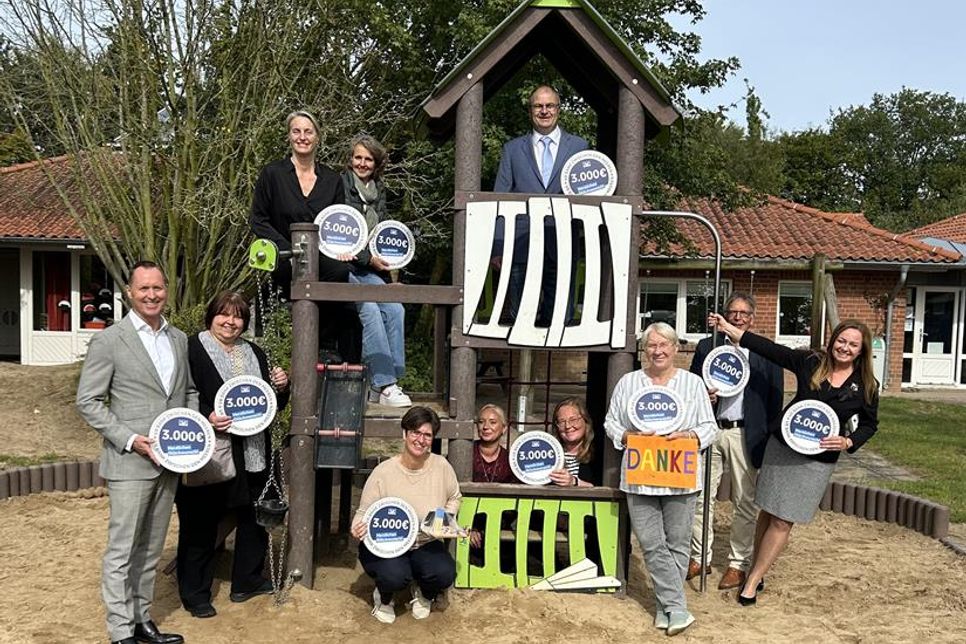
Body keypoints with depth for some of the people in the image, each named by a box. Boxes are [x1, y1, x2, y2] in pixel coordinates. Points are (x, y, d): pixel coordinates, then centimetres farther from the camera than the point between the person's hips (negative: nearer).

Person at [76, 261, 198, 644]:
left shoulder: (179, 339, 9)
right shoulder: (108, 340, -7)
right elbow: (88, 402, -8)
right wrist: (131, 439, -16)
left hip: (170, 463, 6)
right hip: (129, 462, -5)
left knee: (151, 549, 16)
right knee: (122, 551, 3)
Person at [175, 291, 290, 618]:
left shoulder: (255, 354, 15)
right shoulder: (192, 349, -5)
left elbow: (275, 404, 18)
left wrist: (281, 386, -2)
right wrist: (206, 418, -26)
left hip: (252, 453, 6)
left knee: (254, 518, 15)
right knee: (200, 524, 4)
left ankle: (246, 581, 32)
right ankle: (194, 594, 19)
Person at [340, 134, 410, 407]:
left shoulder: (378, 190, 19)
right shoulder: (340, 185, -1)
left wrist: (384, 259, 8)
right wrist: (369, 258, -13)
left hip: (370, 268, 6)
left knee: (395, 309, -17)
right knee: (369, 309, -27)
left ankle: (389, 381, -13)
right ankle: (384, 384, -25)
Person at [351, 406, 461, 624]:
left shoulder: (441, 466, -7)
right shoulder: (383, 472, -15)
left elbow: (454, 497, 12)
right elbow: (364, 513, -9)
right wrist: (358, 528, -31)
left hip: (427, 544, 3)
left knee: (445, 574, -26)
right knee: (394, 575, -34)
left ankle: (423, 595, 14)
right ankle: (384, 598, 8)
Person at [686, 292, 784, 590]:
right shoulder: (706, 347, 8)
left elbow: (775, 398, 2)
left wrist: (770, 440, -3)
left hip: (745, 434, -2)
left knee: (745, 502, 6)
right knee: (700, 496, 5)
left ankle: (738, 563, 18)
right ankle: (699, 557, 18)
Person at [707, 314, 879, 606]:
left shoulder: (867, 386, -2)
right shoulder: (811, 362, -4)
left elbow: (869, 424, 10)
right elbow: (769, 348, -8)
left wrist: (847, 442, -9)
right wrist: (728, 328, -14)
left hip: (818, 460, -1)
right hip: (782, 445, 1)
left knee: (783, 521, 2)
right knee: (769, 512, 8)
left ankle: (752, 581, 13)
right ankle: (757, 571, 25)